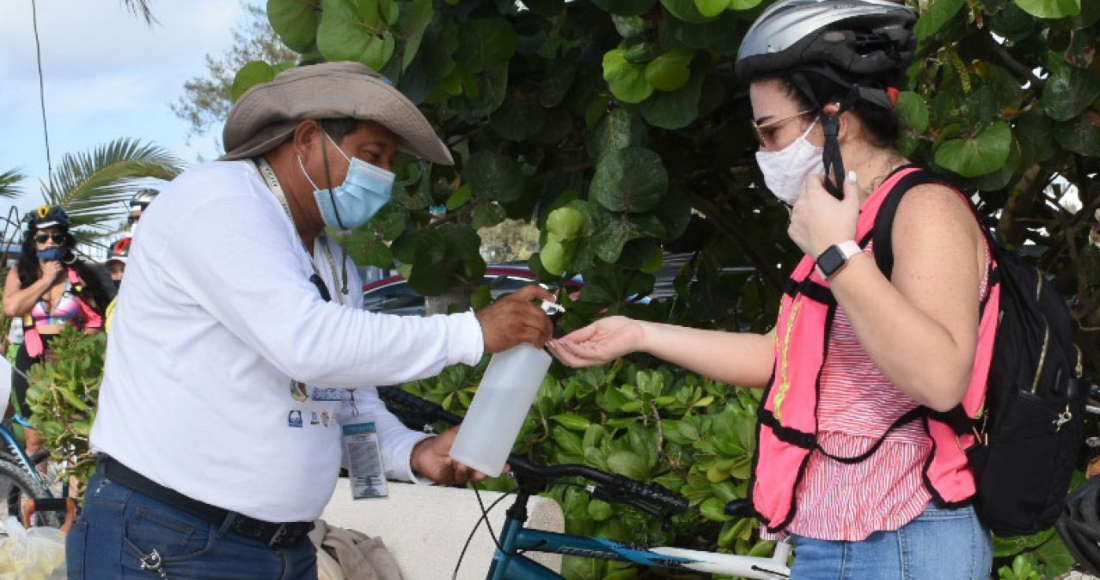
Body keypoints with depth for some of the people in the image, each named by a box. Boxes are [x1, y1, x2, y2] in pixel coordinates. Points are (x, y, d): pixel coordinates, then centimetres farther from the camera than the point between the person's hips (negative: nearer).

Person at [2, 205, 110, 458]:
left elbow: (95, 322, 2)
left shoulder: (80, 274, 1)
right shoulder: (20, 273, 5)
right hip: (32, 363, 2)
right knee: (35, 441, 7)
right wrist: (46, 279, -10)